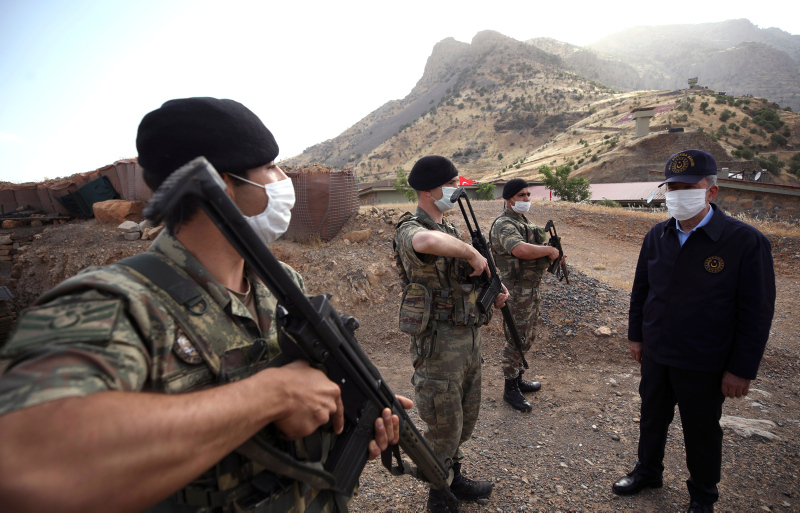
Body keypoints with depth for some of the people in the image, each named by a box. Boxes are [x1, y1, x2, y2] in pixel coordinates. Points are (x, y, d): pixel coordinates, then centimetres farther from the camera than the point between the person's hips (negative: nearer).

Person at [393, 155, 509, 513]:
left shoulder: (449, 228, 10)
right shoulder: (410, 230, -19)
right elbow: (427, 242, -46)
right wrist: (472, 252, -30)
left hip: (469, 336, 9)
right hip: (438, 344, -9)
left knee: (466, 417, 23)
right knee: (443, 427, 8)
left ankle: (454, 479, 45)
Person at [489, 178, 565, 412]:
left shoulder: (524, 221, 14)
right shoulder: (504, 225, -19)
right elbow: (521, 250, -37)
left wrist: (554, 256, 4)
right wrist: (549, 249, -22)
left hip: (532, 288, 10)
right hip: (517, 291, -10)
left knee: (527, 337, 20)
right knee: (516, 340, 0)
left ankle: (518, 379, 36)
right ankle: (510, 390, 15)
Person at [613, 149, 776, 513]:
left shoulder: (745, 241, -16)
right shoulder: (658, 235, -1)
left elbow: (757, 313, -13)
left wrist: (742, 370, -12)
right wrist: (636, 335, 10)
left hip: (703, 365, -4)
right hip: (655, 355, 4)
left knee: (702, 432, 16)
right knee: (652, 419, 21)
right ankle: (647, 472, 46)